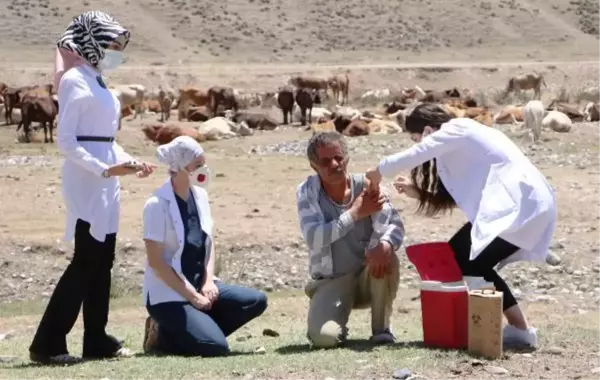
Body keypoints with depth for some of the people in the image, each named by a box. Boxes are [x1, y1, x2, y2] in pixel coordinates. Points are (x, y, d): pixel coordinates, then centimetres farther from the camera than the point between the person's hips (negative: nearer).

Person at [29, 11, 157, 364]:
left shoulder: (98, 81, 15)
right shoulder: (75, 81, -11)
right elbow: (66, 141, -16)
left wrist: (130, 162, 10)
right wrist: (105, 169, -22)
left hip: (106, 180, 9)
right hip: (86, 180, -9)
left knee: (103, 260, 9)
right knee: (87, 259, -9)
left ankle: (96, 339, 15)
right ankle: (47, 342, -6)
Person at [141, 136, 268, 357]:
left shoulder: (200, 196, 5)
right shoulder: (157, 205, -16)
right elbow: (156, 262, -17)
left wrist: (208, 283, -4)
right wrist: (192, 297, -16)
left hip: (199, 286, 8)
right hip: (168, 295, -8)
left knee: (256, 301, -8)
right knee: (217, 347, -24)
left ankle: (194, 331, 0)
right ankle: (164, 337, 1)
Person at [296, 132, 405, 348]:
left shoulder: (366, 185, -8)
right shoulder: (307, 192, -10)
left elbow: (395, 225, -16)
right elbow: (313, 239, -24)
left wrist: (385, 244, -40)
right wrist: (356, 213, -30)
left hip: (368, 277, 2)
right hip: (331, 282, -1)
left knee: (387, 256, -32)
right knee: (324, 337, -28)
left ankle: (381, 328, -10)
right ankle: (337, 328, 12)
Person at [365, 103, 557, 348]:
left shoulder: (456, 130, -6)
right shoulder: (456, 144, 21)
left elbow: (414, 155, -12)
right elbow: (457, 195, 18)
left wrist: (377, 172, 2)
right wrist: (417, 192, 14)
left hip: (523, 204, -10)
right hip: (514, 204, 10)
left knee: (474, 264, -13)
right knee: (456, 256, 9)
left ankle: (520, 329, -7)